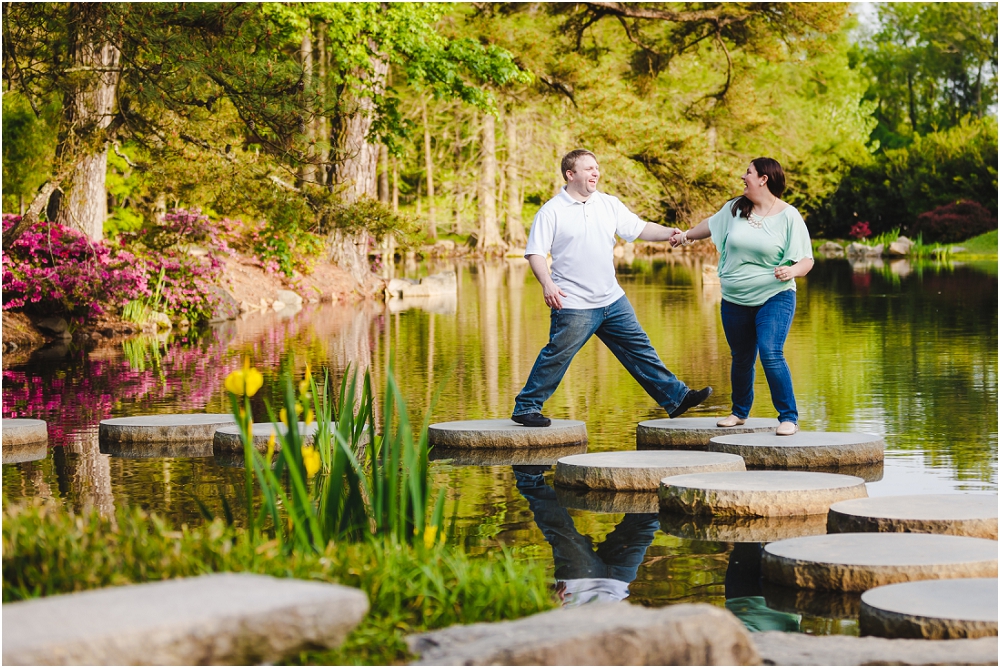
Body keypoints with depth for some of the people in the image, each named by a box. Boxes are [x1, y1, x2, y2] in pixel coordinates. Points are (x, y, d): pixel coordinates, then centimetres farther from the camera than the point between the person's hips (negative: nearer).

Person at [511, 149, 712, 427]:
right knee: (556, 357, -5)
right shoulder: (552, 212, -7)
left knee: (639, 349, 11)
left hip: (613, 300, 6)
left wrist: (668, 233, -8)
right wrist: (547, 284, -24)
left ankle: (675, 397, 17)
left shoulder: (609, 204, 9)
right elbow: (535, 252, -9)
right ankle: (526, 407, 8)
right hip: (574, 305, -6)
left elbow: (639, 228, 10)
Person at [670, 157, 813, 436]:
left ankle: (789, 418, -11)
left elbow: (806, 260, -10)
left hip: (774, 298, -5)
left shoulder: (788, 216, -9)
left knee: (771, 355, -19)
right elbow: (711, 224, 26)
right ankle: (740, 412, 34)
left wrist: (792, 270, -29)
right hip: (735, 300, 5)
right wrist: (687, 235, 32)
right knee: (741, 358, 14)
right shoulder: (735, 209, 4)